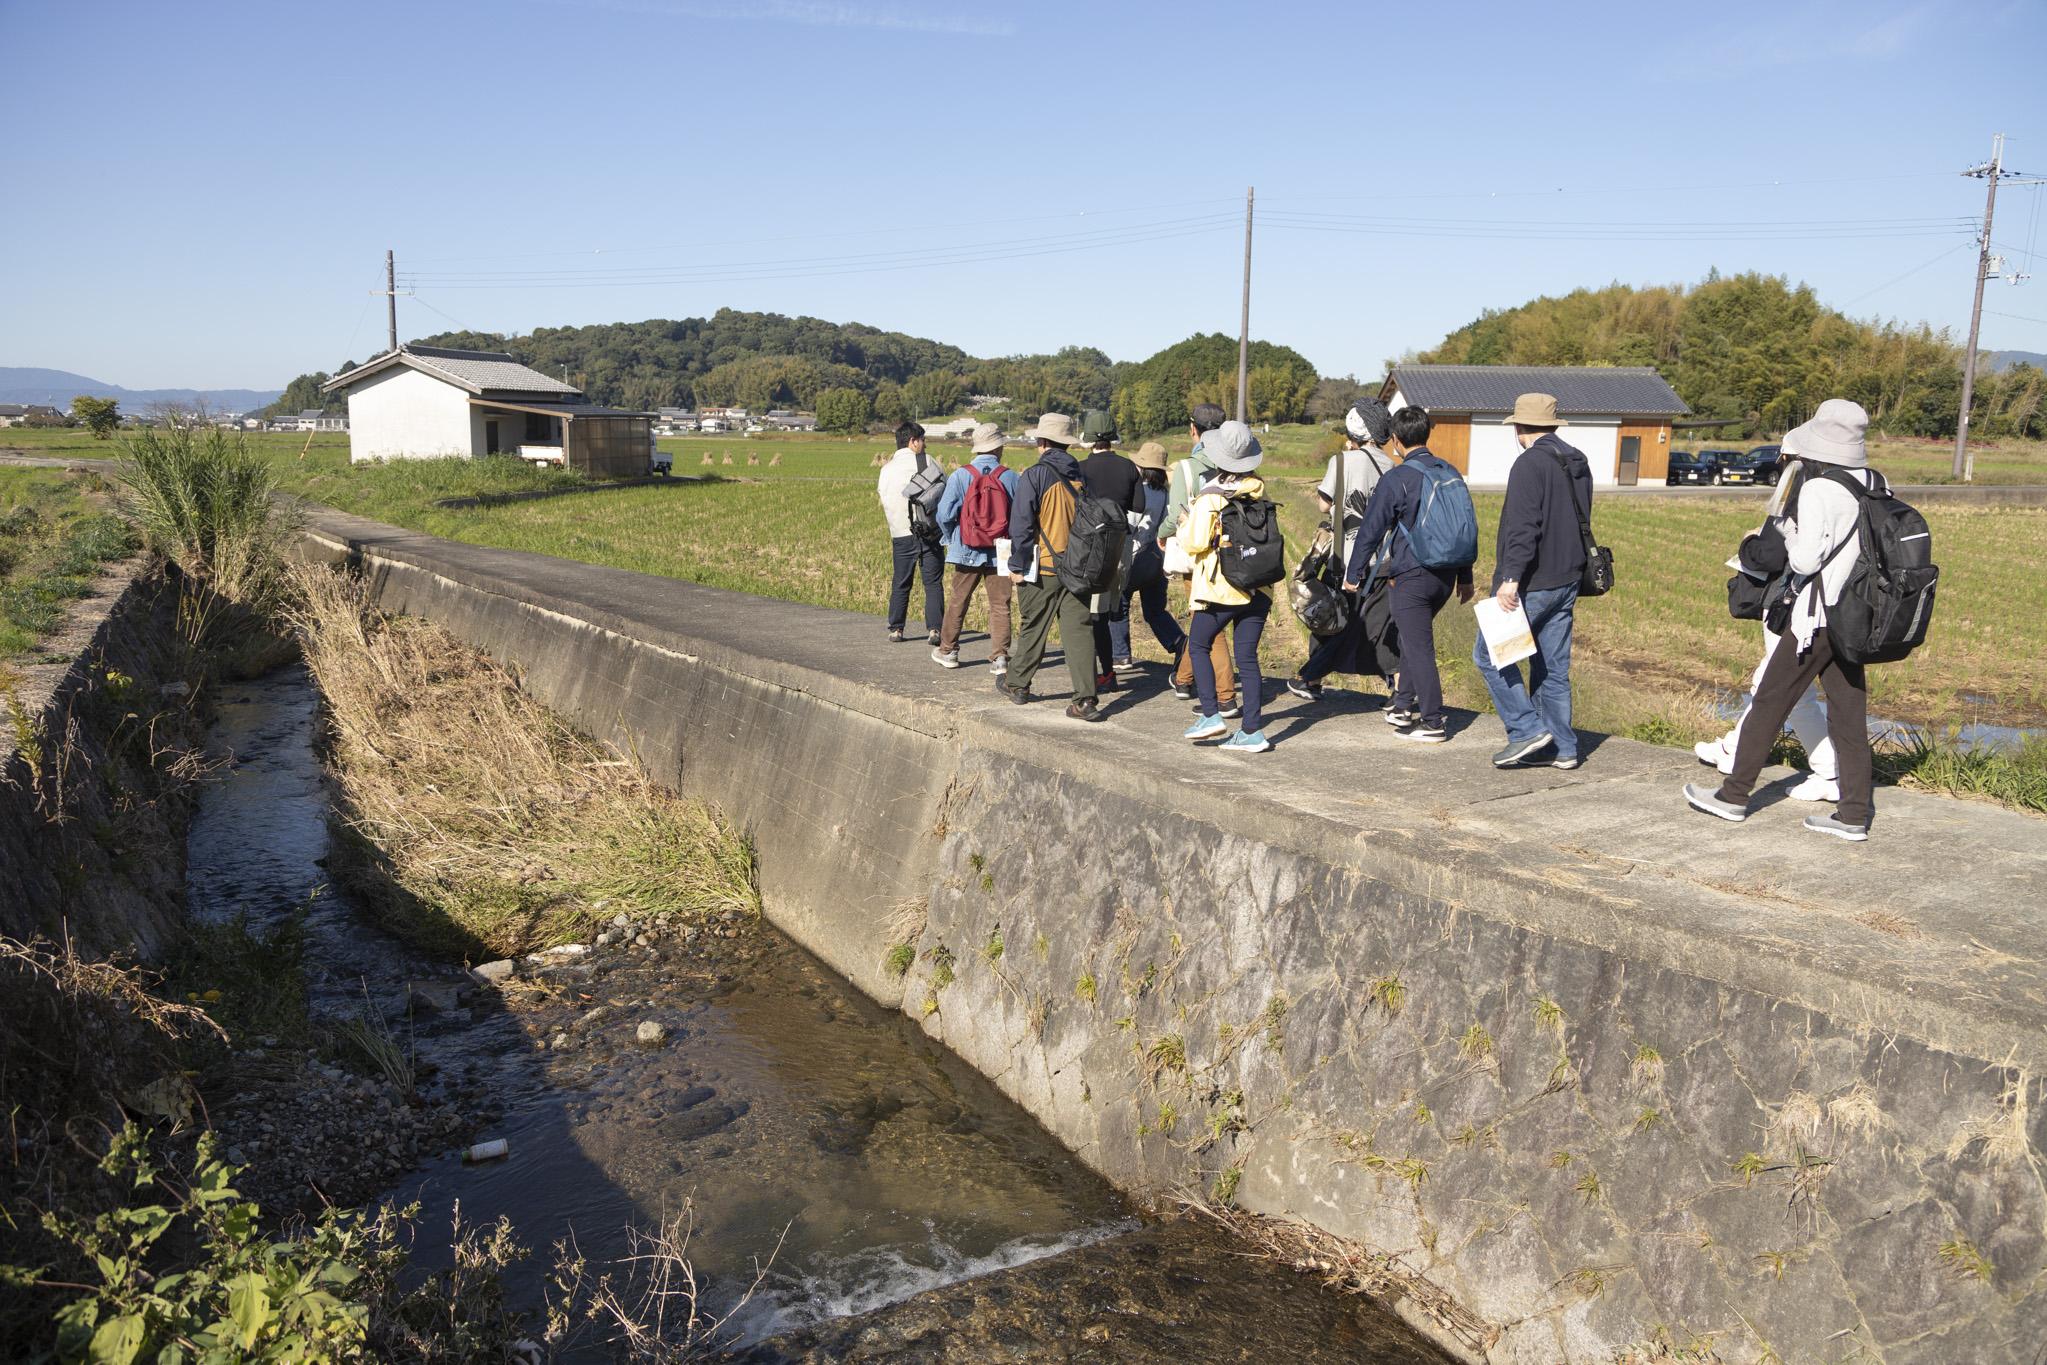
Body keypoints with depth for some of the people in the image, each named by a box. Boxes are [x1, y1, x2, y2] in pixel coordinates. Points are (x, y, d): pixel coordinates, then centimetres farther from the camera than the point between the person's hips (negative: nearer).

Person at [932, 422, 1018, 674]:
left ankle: (947, 651, 25)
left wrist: (951, 539, 10)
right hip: (1000, 552, 0)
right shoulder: (1010, 477, -5)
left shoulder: (960, 476, -7)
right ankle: (1000, 658, 1)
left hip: (968, 550, 0)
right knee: (1000, 605, 6)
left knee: (957, 601, 15)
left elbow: (945, 514, -9)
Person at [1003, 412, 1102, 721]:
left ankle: (1017, 684, 30)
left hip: (1042, 568, -3)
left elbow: (1021, 525, -10)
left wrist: (1017, 565, -2)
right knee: (1079, 631, 0)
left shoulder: (1034, 476, -9)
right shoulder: (1082, 475, 5)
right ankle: (1085, 700, -6)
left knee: (1032, 628, 12)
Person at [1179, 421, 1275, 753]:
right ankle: (1253, 731, 4)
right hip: (1257, 587, 5)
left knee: (1199, 646, 13)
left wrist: (1184, 527, 5)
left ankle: (1211, 715, 3)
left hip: (1221, 588, -5)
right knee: (1247, 657, 6)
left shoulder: (1209, 497, -11)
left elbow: (1195, 543, -14)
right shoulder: (1258, 492, 5)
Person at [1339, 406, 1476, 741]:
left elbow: (1370, 530, -9)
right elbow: (1466, 526, 15)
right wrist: (1465, 577, 23)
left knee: (1419, 647, -1)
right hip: (1446, 574, 7)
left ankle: (1432, 723, 1)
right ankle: (1401, 705, 29)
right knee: (1413, 637, 23)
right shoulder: (1452, 475, 8)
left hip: (1412, 577, -7)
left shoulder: (1396, 480, -12)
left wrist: (1353, 574, 2)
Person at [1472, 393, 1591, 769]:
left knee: (1489, 654, 2)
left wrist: (1510, 577, -24)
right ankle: (1561, 748, 17)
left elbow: (1523, 526, -23)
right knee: (1553, 666, 13)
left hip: (1532, 583, -9)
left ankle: (1527, 730, -1)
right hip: (1567, 582, 9)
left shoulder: (1530, 463, -14)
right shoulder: (1578, 462, 13)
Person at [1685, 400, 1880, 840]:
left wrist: (1790, 533, -4)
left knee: (1769, 704, 4)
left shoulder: (1818, 490, -18)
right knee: (1848, 713, 9)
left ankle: (1734, 795, 13)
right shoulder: (1875, 485, 6)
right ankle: (1855, 813, 11)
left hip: (1818, 617, -7)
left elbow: (1805, 559, -22)